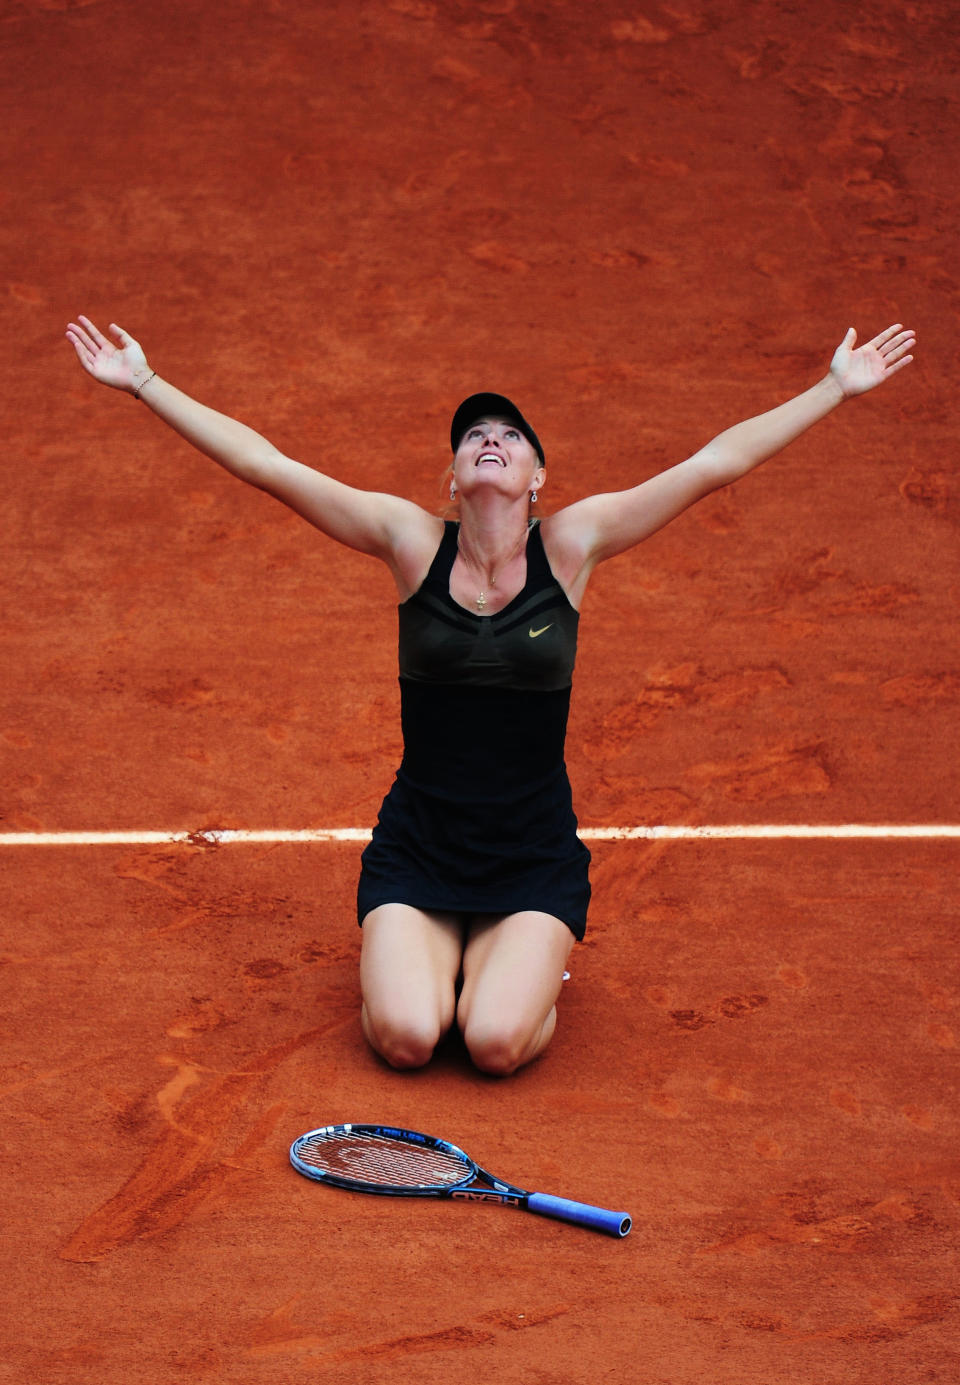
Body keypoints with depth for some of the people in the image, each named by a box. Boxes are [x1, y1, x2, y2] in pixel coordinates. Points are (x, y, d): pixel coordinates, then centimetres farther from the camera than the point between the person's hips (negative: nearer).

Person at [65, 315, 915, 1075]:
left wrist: (838, 388, -5)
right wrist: (145, 384, -9)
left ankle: (534, 967, 15)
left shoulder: (571, 543, -4)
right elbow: (265, 464, -6)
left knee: (498, 1042, -21)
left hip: (536, 860, 0)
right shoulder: (413, 540, -5)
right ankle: (420, 958, 16)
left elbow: (715, 463, -5)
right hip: (415, 850, 0)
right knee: (406, 1037, -20)